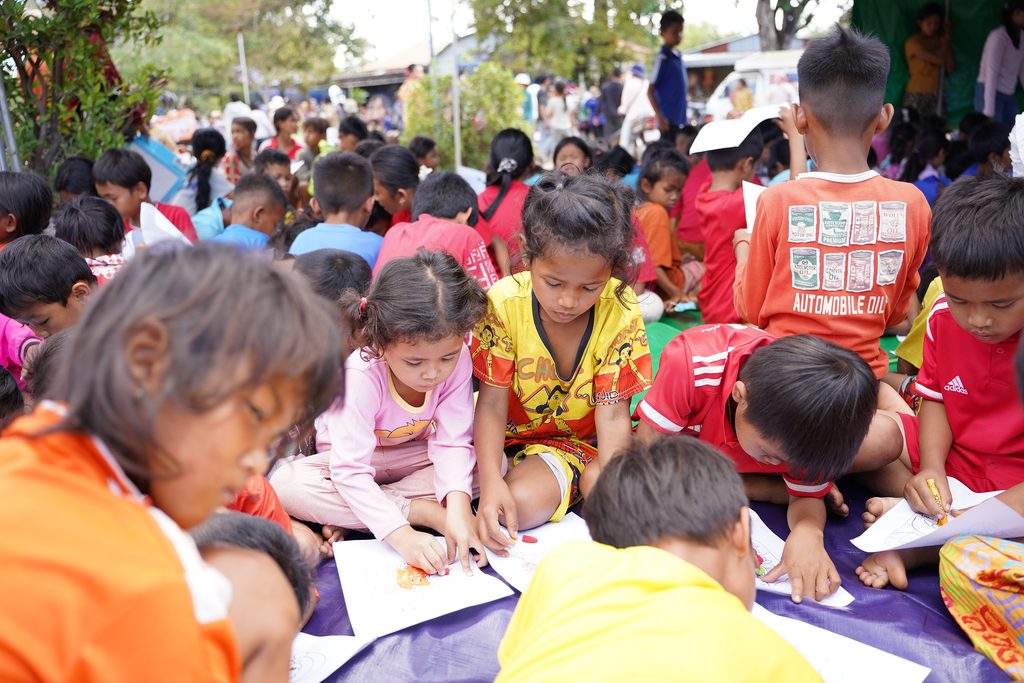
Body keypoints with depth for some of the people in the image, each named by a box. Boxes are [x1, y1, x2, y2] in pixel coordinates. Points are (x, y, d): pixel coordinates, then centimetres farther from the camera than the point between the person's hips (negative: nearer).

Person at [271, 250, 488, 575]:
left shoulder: (457, 359, -25)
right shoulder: (360, 377, -34)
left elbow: (451, 443, -24)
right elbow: (350, 472, -36)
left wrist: (458, 505, -41)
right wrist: (400, 534, -46)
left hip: (414, 456, 3)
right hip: (355, 459, -3)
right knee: (287, 485, -32)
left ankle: (351, 518, -24)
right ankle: (423, 511, -26)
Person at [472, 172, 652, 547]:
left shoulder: (620, 313, -19)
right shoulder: (504, 302, -20)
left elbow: (612, 414, -18)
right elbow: (492, 404, -17)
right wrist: (491, 480, -33)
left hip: (585, 438, 1)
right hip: (513, 432, -1)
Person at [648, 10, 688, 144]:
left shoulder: (677, 56, 13)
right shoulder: (662, 58, -10)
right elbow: (650, 91, -12)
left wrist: (684, 118, 19)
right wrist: (660, 117, -19)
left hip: (679, 119, 8)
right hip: (668, 120, -8)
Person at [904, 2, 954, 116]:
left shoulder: (941, 40, 11)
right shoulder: (913, 42, -7)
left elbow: (951, 69, 2)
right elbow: (939, 59, -17)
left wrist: (947, 40, -2)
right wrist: (946, 40, 1)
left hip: (937, 95, 5)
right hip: (917, 95, -5)